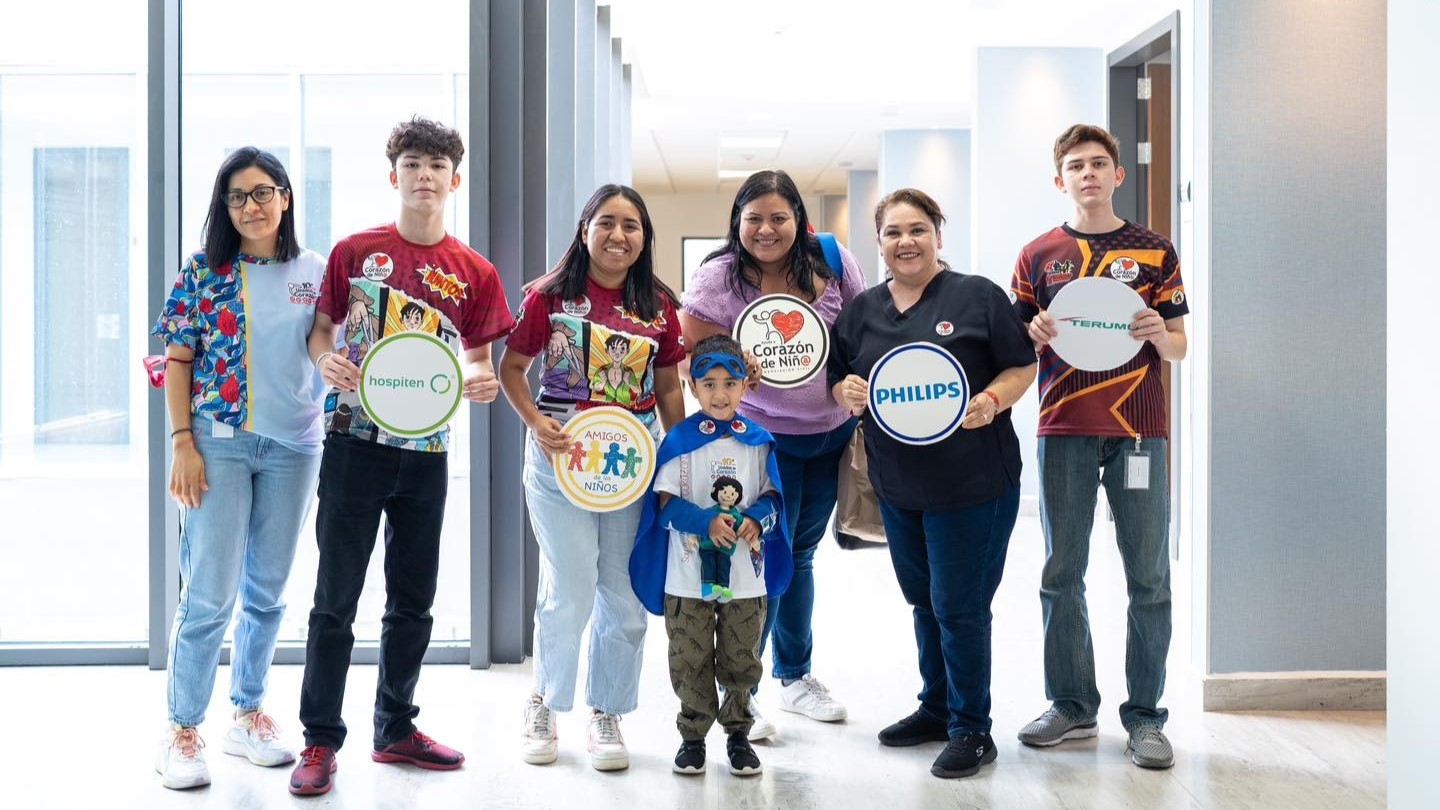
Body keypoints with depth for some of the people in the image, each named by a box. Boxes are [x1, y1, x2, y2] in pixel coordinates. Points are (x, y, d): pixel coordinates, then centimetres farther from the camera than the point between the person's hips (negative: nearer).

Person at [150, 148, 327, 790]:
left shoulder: (317, 272, 6)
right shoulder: (203, 273, 0)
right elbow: (177, 361, -2)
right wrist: (183, 445, -9)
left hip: (294, 446, 3)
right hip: (220, 443, -3)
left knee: (267, 591, 12)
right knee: (210, 594, -4)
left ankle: (249, 714, 25)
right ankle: (182, 731, 8)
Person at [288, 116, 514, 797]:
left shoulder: (474, 273, 3)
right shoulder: (355, 252, 0)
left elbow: (477, 357, 10)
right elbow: (321, 327, 7)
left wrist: (480, 379, -12)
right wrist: (326, 361, -14)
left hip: (426, 452, 3)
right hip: (355, 442, -2)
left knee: (413, 601, 12)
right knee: (336, 599, 0)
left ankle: (396, 729, 27)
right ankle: (320, 740, 11)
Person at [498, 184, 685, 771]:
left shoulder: (659, 305, 6)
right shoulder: (550, 296, -3)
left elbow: (668, 388, 11)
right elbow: (511, 367, 3)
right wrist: (536, 423, -12)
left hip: (635, 457, 3)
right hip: (561, 453, -3)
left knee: (625, 592, 8)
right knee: (570, 590, 0)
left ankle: (607, 714, 25)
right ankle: (544, 703, 24)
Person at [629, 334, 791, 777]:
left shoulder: (759, 441, 3)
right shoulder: (680, 440, -4)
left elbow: (771, 495, 8)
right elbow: (665, 502, -6)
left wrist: (756, 519, -14)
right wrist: (707, 521, -21)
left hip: (746, 576, 2)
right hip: (688, 577, -1)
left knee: (741, 660, 10)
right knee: (690, 661, 6)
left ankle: (738, 732, 27)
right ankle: (693, 734, 23)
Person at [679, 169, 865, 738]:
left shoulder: (833, 264, -3)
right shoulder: (720, 276, -12)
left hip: (832, 432, 4)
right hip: (762, 435, -4)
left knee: (800, 553, 18)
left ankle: (795, 676, 35)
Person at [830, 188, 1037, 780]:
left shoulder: (977, 296, -6)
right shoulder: (862, 310, 9)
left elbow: (1022, 366, -4)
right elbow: (838, 381, 13)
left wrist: (991, 401, -22)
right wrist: (847, 392, -9)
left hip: (973, 483, -5)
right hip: (897, 485, 6)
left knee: (959, 605, -2)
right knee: (924, 601, 18)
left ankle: (971, 730, 14)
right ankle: (936, 708, 35)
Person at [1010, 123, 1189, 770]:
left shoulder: (1154, 251, 8)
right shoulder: (1039, 255, 9)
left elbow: (1179, 349, 9)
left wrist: (1158, 332, -13)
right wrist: (1037, 333, -10)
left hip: (1139, 429, -1)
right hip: (1064, 430, 1)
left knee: (1149, 578, 0)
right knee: (1061, 574, 5)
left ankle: (1144, 716, 10)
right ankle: (1072, 705, 18)